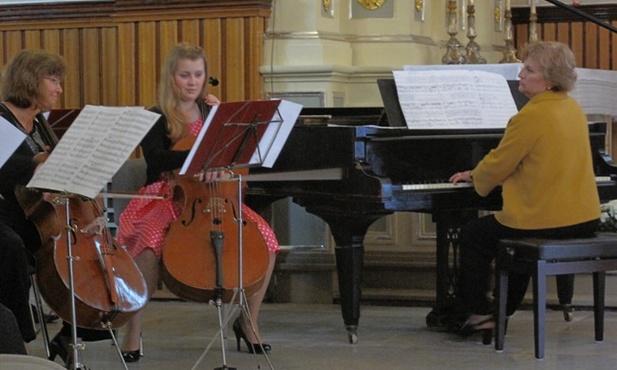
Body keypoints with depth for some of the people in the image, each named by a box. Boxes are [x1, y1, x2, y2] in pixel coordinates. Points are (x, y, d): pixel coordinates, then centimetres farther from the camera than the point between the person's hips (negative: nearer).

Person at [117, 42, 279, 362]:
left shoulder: (212, 112, 12)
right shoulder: (156, 118, -1)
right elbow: (155, 158, -20)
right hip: (166, 198, -4)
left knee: (266, 239, -18)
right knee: (149, 243, -37)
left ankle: (249, 322, 2)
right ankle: (133, 330, -21)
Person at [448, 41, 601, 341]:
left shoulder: (532, 116, -18)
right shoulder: (573, 108, 9)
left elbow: (497, 166, -10)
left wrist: (473, 176, 13)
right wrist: (481, 173, 24)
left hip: (547, 221, -8)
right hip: (585, 219, 8)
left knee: (472, 236, 12)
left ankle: (479, 313, 15)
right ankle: (504, 312, 36)